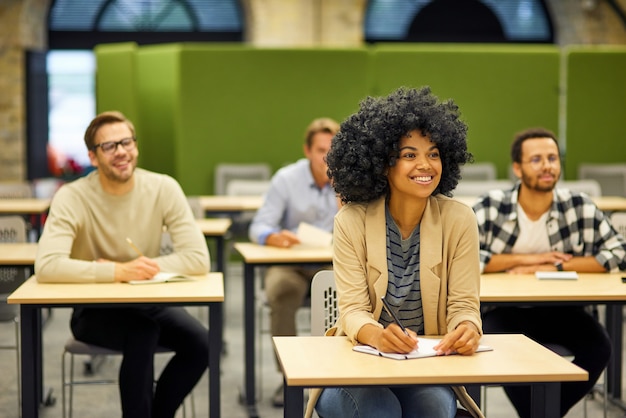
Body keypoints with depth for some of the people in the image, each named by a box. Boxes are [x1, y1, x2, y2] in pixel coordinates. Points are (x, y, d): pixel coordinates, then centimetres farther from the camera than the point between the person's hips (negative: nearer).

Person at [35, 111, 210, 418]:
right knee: (143, 334, -32)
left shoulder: (164, 189, -10)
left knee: (200, 343, -20)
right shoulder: (72, 198, -17)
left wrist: (140, 268, -25)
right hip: (94, 309, -3)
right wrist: (120, 271, -36)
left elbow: (198, 259, -17)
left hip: (148, 302, 3)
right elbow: (46, 266, -32)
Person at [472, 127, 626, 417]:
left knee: (599, 348, -22)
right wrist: (525, 258, -18)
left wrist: (553, 266, -18)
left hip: (561, 309, 2)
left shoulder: (579, 208, -4)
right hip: (506, 308, -2)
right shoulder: (491, 207, -8)